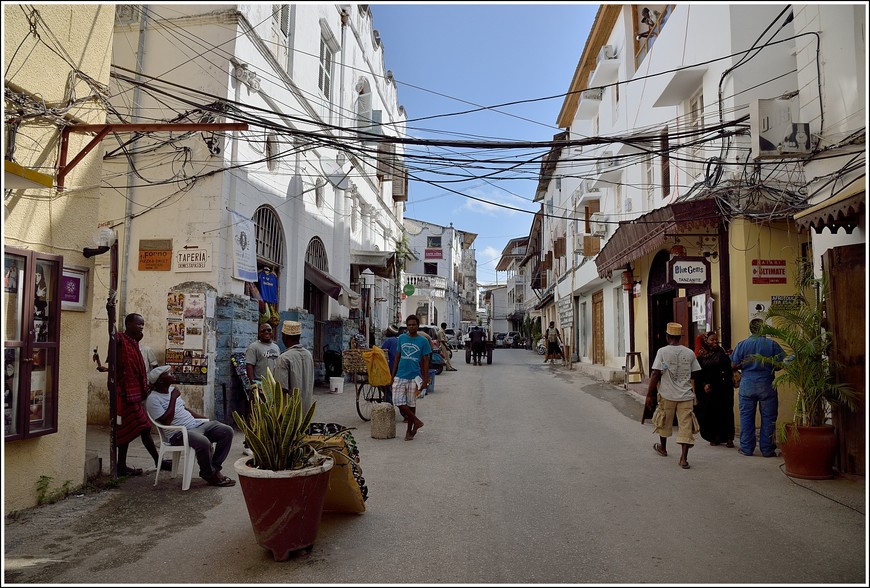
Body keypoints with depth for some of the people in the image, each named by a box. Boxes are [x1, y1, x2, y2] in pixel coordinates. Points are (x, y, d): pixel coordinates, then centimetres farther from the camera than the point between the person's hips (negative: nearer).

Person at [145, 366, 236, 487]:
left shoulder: (172, 389, 15)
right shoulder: (153, 399, -11)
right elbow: (166, 421, -20)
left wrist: (205, 418, 21)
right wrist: (173, 398, -18)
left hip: (196, 424, 8)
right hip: (178, 433, -8)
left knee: (227, 431, -9)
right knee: (203, 442, -37)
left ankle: (214, 469, -3)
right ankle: (209, 475, -11)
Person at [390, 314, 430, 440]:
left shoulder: (423, 341, -3)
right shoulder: (401, 338, 5)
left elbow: (425, 361, 0)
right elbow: (397, 357, 11)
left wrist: (425, 380, -5)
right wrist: (392, 375, 8)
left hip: (414, 377, -3)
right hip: (400, 376, 3)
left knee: (411, 404, 6)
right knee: (398, 402, -7)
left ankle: (409, 430, 21)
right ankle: (416, 421, 11)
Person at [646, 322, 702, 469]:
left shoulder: (662, 351, -10)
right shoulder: (690, 352, 0)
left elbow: (655, 374, -12)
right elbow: (695, 374, 7)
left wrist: (649, 395, -7)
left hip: (667, 395, -1)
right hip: (686, 395, 1)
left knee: (664, 423, 19)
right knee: (686, 425, 1)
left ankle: (663, 448, 38)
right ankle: (684, 458, -5)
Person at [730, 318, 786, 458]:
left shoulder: (742, 344, -2)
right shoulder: (772, 344, -4)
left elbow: (734, 365, -1)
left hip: (747, 385, 1)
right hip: (767, 385, -1)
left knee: (746, 417, 7)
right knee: (768, 418, 7)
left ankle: (746, 448, 11)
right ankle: (767, 449, 11)